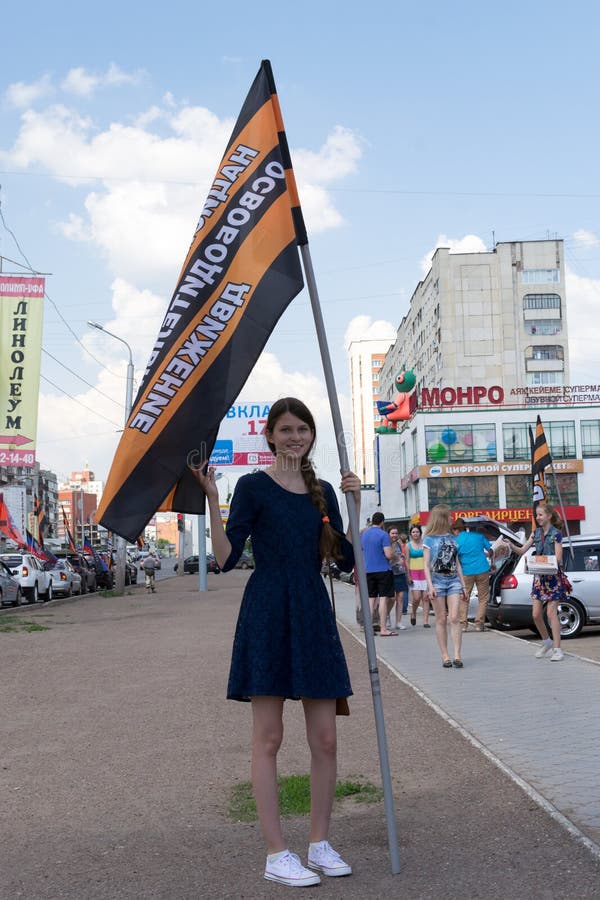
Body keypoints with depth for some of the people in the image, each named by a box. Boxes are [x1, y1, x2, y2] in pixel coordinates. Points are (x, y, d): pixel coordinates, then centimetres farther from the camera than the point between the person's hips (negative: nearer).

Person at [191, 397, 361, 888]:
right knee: (268, 738, 1)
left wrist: (356, 503, 2)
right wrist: (211, 497, -18)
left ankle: (320, 843, 22)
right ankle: (277, 853, 11)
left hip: (313, 613, 5)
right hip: (268, 613, -5)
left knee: (325, 739, 7)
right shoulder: (252, 487, -2)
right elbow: (227, 558, -9)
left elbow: (347, 558, 11)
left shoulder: (323, 491, 12)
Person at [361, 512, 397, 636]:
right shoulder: (383, 535, -11)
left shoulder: (363, 534, 9)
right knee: (383, 598, -4)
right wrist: (395, 556, 4)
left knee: (371, 599, 10)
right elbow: (389, 555, -16)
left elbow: (361, 552, 19)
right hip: (383, 570, -6)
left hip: (368, 570, 6)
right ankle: (383, 629, -6)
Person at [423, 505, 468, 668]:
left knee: (454, 618, -8)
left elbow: (457, 563, 18)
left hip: (453, 580, 3)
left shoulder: (452, 538, 15)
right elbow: (426, 565, -3)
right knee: (441, 620, 0)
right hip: (437, 580, -3)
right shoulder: (429, 539, 1)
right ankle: (445, 656, 5)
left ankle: (457, 656, -9)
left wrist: (463, 584, 14)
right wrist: (430, 586, -12)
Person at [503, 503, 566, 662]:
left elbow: (558, 558, -12)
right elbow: (522, 551, 7)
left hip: (553, 577, -5)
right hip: (539, 577, 5)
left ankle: (557, 649, -2)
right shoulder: (536, 533, 9)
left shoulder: (556, 533, -7)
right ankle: (546, 642, 25)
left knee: (551, 613, -8)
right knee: (536, 615, 4)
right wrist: (511, 546, -11)